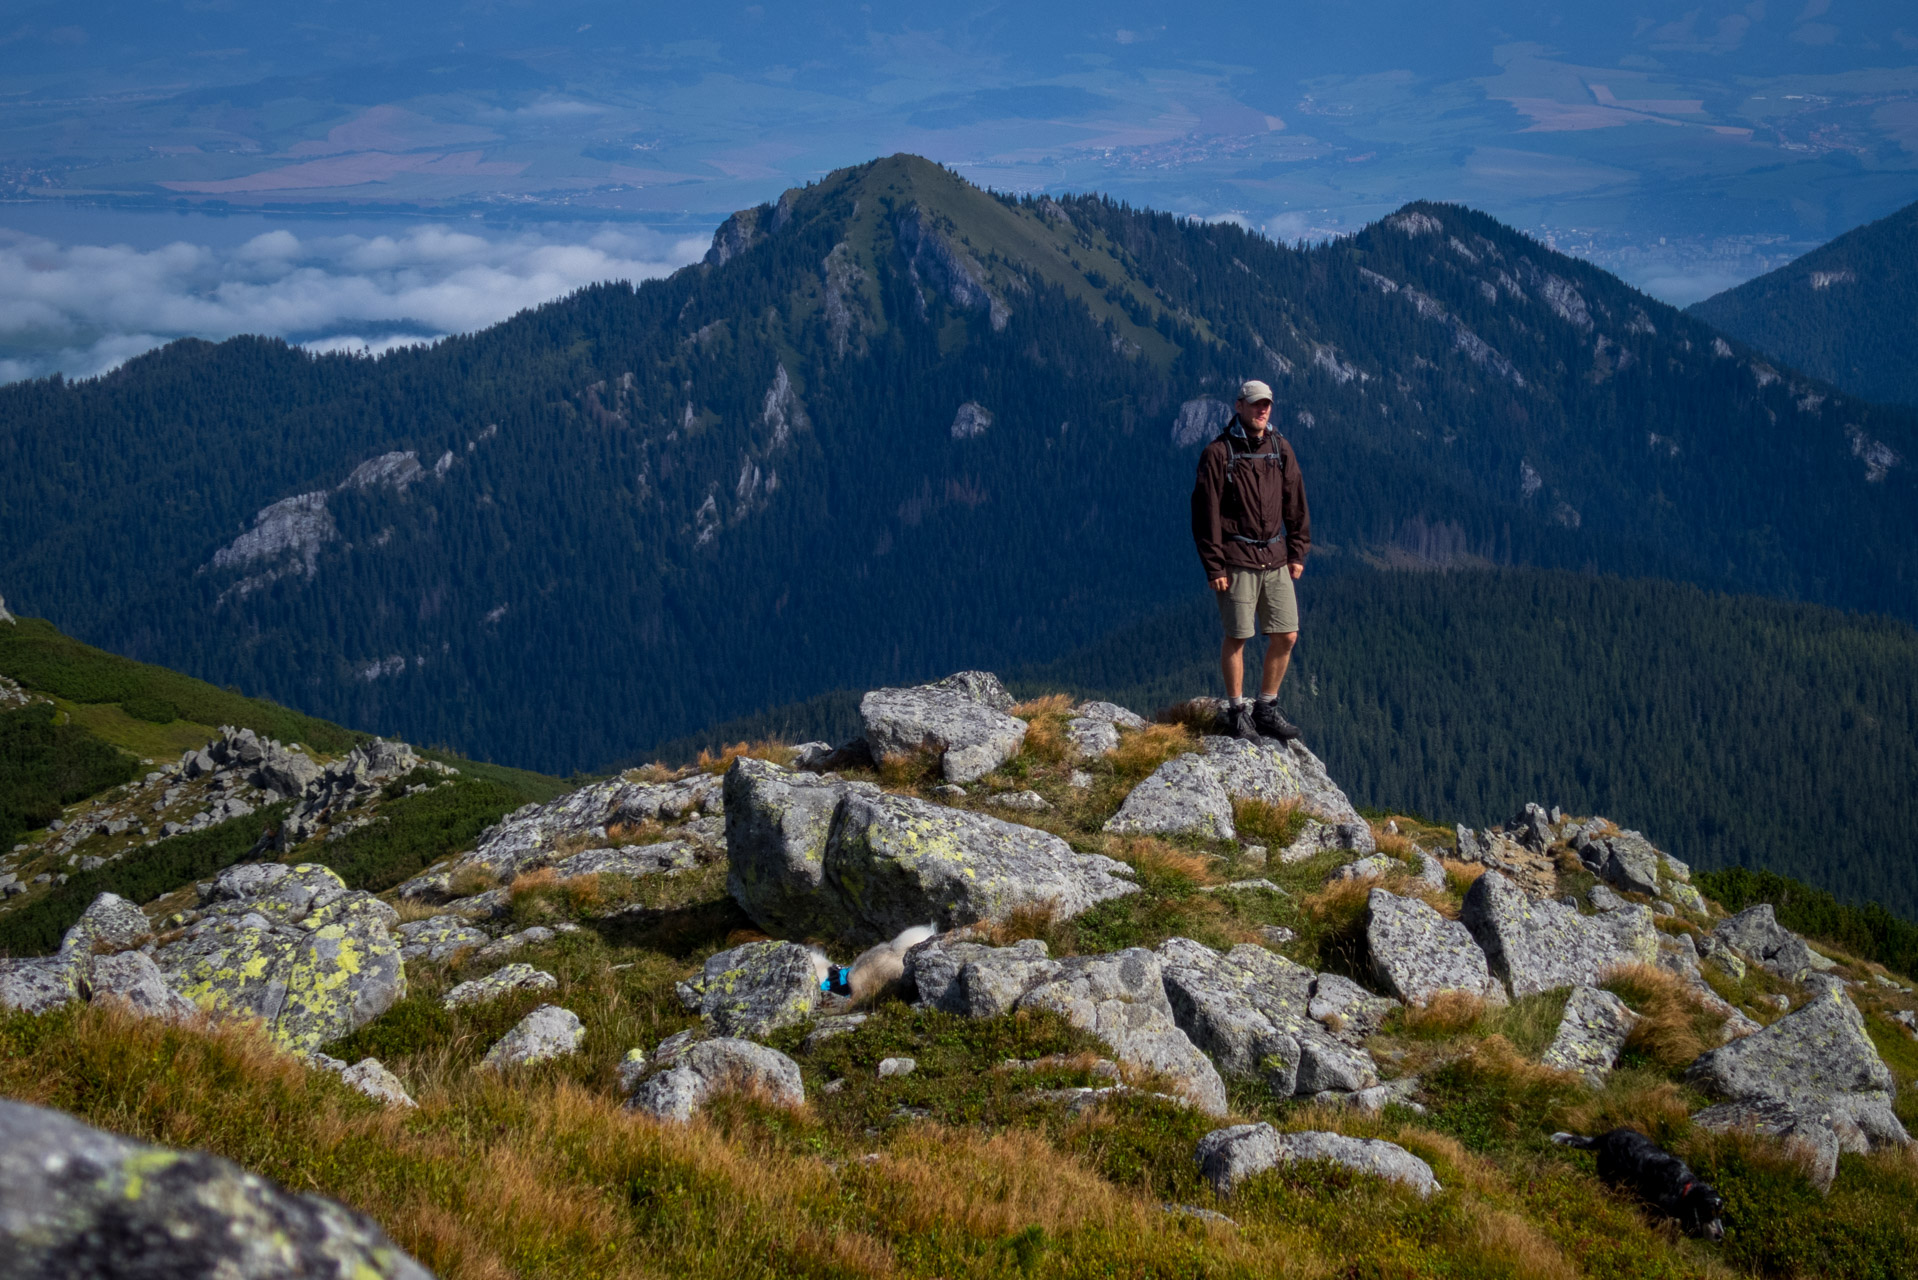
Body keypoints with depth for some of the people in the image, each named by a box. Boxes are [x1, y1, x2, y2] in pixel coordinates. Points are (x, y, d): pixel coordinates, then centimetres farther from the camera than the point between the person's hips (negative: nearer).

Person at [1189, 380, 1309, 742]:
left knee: (1286, 636, 4)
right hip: (1237, 560, -5)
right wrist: (1213, 566, -11)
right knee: (1237, 637, -1)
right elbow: (1205, 513, -7)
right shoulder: (1218, 453, -6)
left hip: (1275, 559, 5)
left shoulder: (1279, 448, 9)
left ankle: (1266, 709, 18)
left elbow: (1295, 503, 15)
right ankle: (1237, 712, 12)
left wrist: (1297, 553, 10)